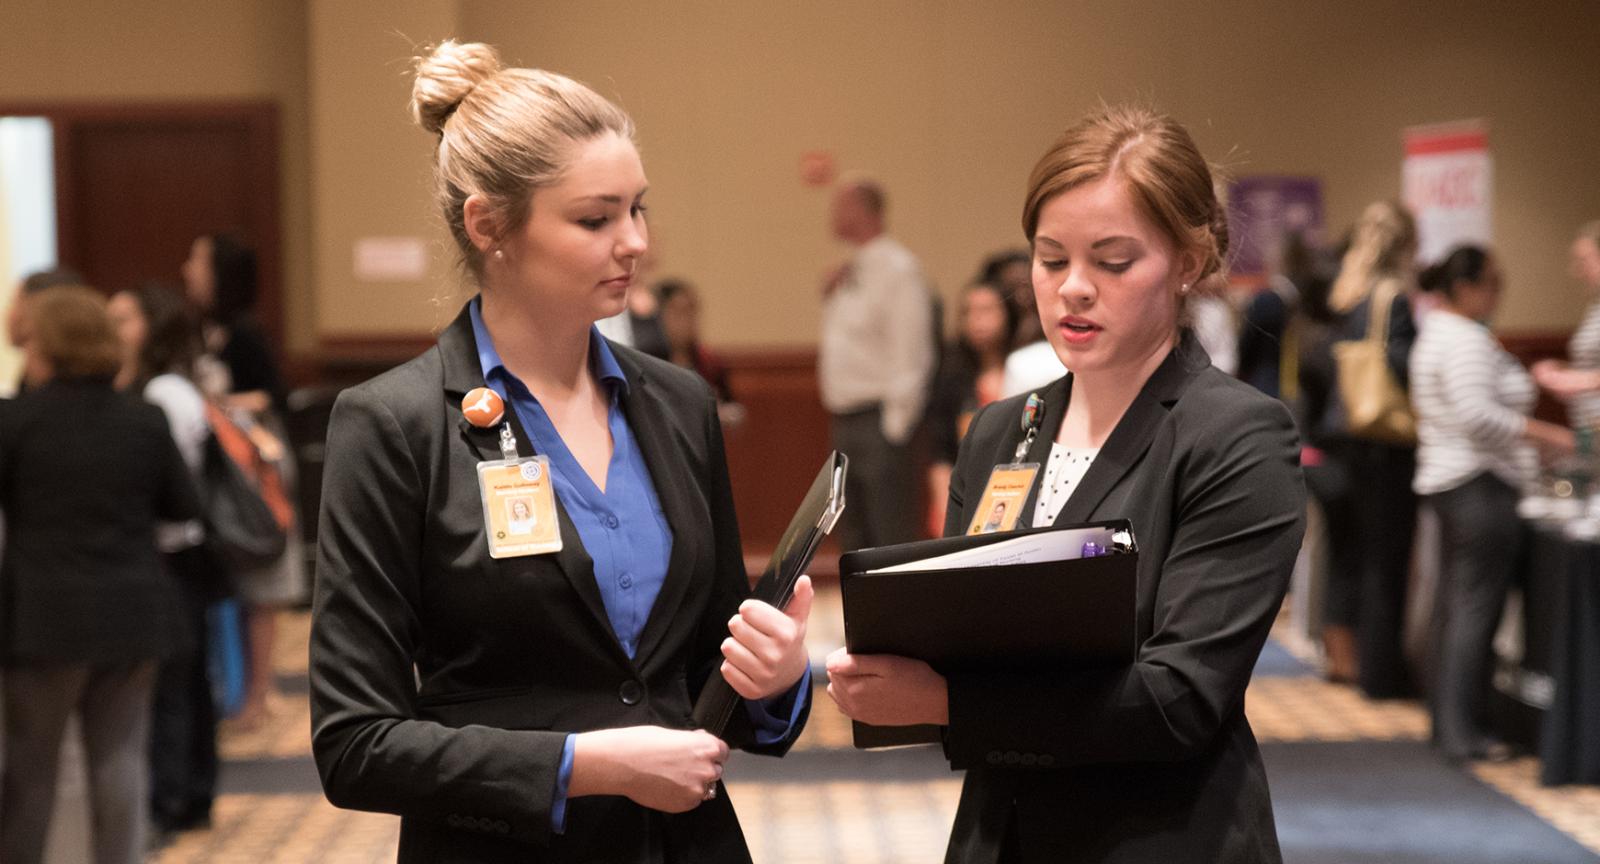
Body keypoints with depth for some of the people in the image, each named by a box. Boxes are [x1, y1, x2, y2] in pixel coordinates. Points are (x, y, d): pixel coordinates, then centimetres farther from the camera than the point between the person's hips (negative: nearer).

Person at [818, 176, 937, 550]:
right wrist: (832, 297, 8)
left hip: (879, 420, -9)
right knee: (855, 539, 14)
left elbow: (910, 351, -17)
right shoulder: (852, 272, 15)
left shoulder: (898, 269, -12)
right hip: (845, 418, 9)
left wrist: (896, 425, -19)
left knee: (890, 533, -9)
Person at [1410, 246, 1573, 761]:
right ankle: (1462, 733, -10)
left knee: (1460, 605, 13)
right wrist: (1546, 435, -20)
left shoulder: (1440, 333, 19)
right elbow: (1476, 413, -25)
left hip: (1448, 482, 11)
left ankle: (1450, 723, 17)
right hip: (1479, 483, -11)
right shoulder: (1466, 339, -15)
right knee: (1477, 607, -10)